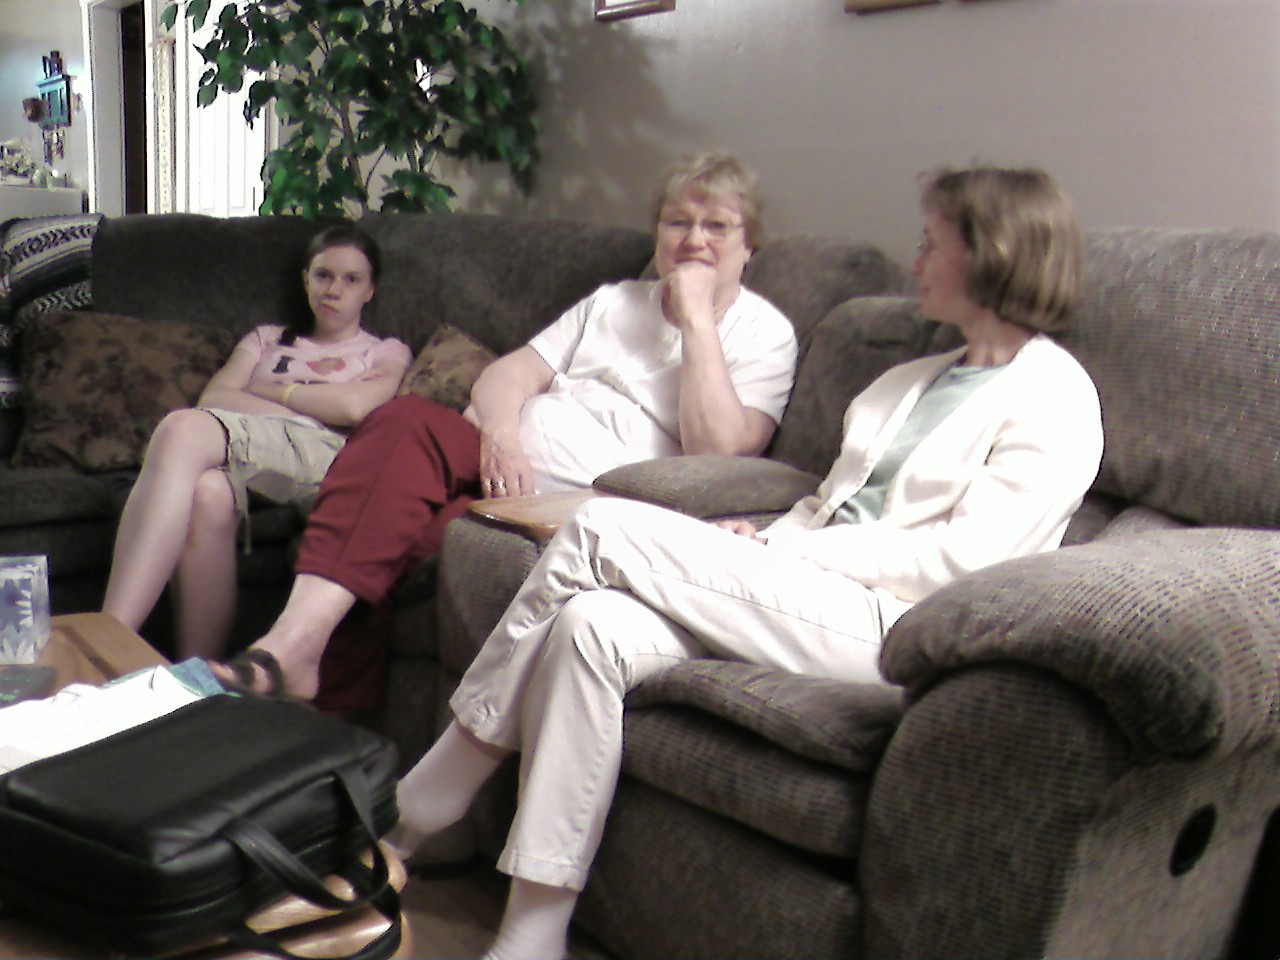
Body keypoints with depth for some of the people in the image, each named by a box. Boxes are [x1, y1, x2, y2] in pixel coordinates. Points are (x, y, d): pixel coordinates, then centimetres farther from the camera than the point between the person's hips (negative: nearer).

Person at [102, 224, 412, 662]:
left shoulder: (386, 353, 27)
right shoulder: (267, 338, 37)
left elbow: (353, 407, 2)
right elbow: (212, 399, 16)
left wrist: (264, 390, 11)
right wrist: (314, 403, 6)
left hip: (321, 457, -3)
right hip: (242, 451, 3)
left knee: (183, 429, -35)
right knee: (209, 494, -40)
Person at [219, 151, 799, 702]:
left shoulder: (765, 334, 9)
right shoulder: (615, 301, 25)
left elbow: (717, 447, -10)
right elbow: (510, 371, 13)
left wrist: (696, 318, -7)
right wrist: (500, 433, -10)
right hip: (504, 463, 5)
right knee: (407, 420, -29)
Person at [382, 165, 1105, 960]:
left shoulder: (1054, 397, 0)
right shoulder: (913, 380, 27)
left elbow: (965, 558, -11)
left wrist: (789, 549, -10)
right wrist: (762, 543, 2)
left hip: (886, 621, -8)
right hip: (803, 590, 8)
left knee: (604, 529, -19)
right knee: (594, 624, -20)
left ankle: (418, 810, -10)